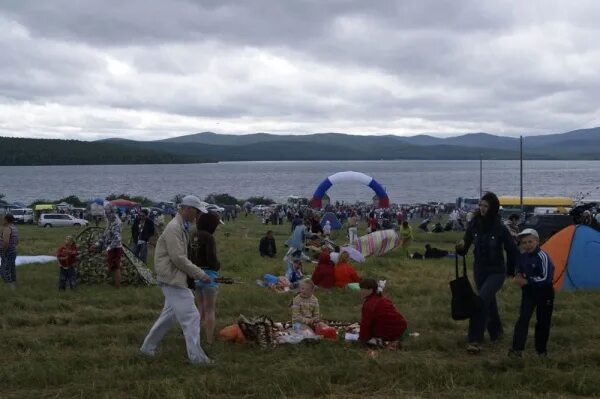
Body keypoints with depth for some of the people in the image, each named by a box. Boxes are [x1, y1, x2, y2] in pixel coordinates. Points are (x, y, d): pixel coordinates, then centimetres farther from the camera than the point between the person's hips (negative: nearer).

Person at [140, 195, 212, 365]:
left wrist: (195, 273, 13)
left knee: (170, 314, 18)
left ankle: (148, 347, 27)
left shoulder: (183, 227, 14)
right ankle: (196, 356, -4)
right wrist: (200, 274, -17)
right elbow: (178, 258, -22)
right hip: (172, 278, -10)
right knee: (191, 316, -8)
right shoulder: (174, 228, -18)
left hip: (175, 278, 10)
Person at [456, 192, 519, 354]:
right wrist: (461, 247, -24)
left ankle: (475, 340, -18)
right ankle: (496, 331, 43)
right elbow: (465, 247, 0)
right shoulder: (475, 224, -7)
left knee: (482, 300, -21)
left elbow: (512, 250, -8)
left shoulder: (500, 228, -19)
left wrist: (511, 271, 4)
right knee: (489, 301, 19)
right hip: (479, 270, 5)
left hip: (496, 272, -5)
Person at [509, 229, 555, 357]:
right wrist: (518, 278, -9)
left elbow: (545, 278, -27)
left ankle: (541, 349, 23)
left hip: (544, 293, -4)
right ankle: (517, 348, -10)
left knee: (543, 321, 8)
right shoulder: (522, 257, -2)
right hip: (528, 292, 4)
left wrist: (526, 281, -24)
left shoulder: (542, 256, -22)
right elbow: (519, 273, 15)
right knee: (523, 318, -8)